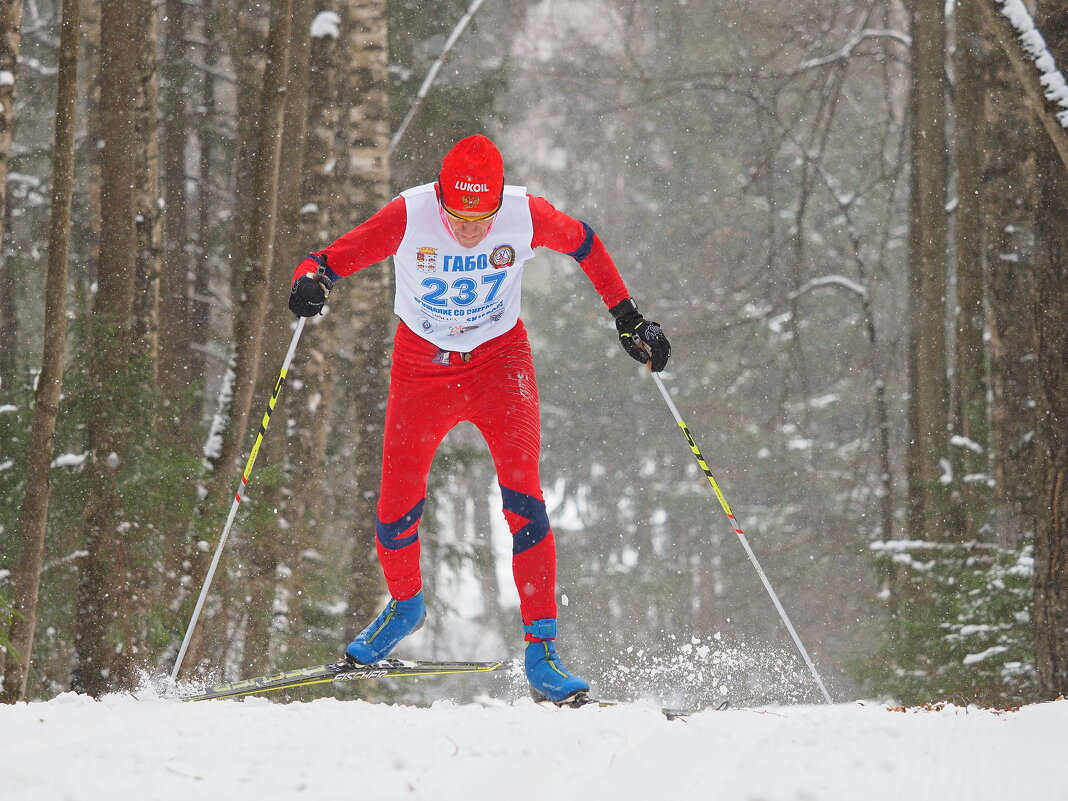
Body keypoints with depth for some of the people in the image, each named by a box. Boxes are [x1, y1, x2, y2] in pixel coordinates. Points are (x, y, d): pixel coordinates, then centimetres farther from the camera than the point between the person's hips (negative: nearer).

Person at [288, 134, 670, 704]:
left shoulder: (525, 215, -21)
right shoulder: (408, 218, -24)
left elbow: (584, 244, -1)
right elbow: (333, 259, -21)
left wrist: (628, 318, 0)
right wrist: (309, 282, -45)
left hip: (499, 359, -1)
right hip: (421, 365, 1)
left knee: (522, 496, -18)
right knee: (396, 509, 2)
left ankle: (540, 648, -13)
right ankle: (404, 604, 35)